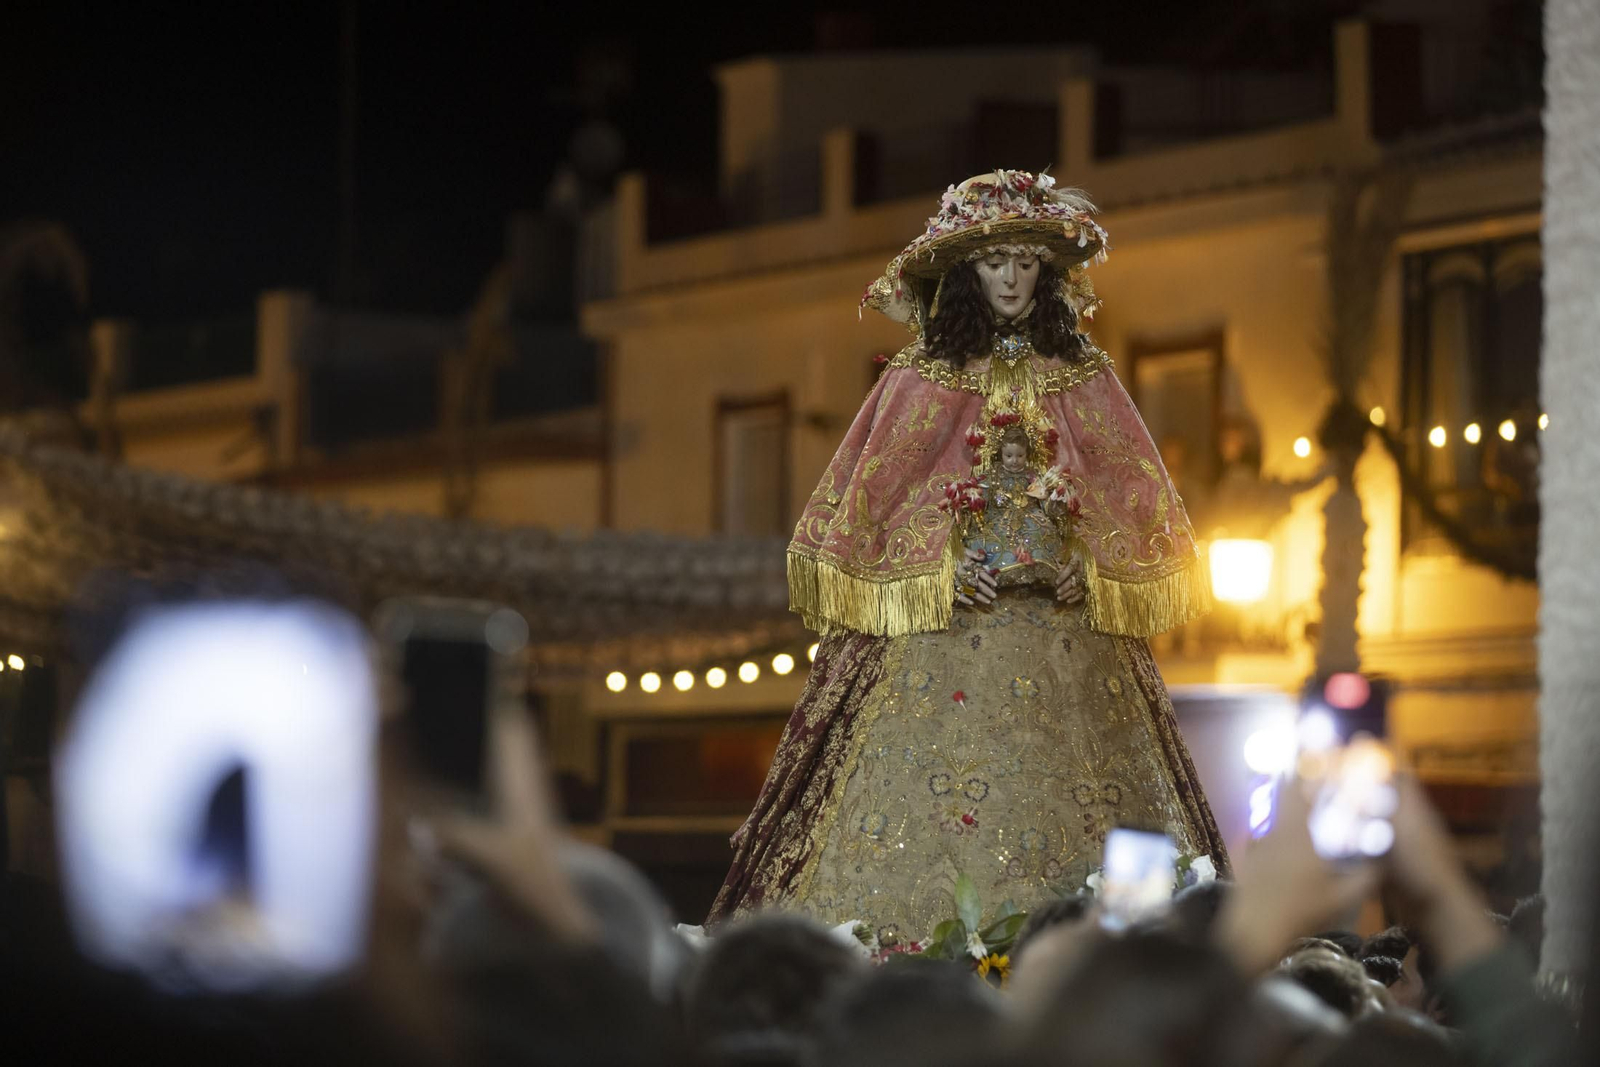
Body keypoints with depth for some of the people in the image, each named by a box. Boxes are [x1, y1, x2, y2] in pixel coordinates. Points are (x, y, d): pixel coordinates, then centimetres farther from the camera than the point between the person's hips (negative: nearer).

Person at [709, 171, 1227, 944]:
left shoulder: (1083, 379, 11)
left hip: (1062, 621, 2)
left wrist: (1092, 565, -4)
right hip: (942, 620, -2)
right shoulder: (920, 379, 5)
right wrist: (938, 568, -9)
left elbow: (1132, 493, 12)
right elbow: (869, 496, 4)